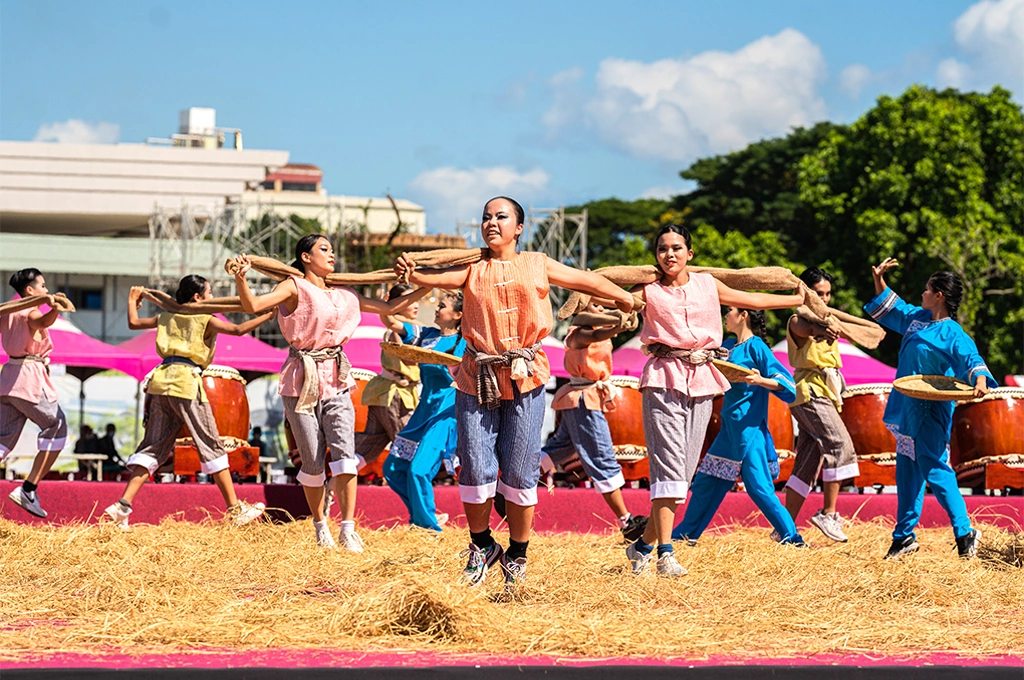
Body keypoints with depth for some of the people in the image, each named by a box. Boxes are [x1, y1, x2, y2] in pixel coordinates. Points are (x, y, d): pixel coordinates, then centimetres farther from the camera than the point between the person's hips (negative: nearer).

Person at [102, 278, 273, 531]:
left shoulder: (167, 316, 18)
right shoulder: (205, 318, 2)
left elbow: (134, 322, 27)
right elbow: (238, 329, -10)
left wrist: (133, 301, 45)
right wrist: (268, 315, -2)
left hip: (161, 381, 6)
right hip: (186, 381, -6)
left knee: (153, 445, 6)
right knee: (211, 446, 1)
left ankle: (123, 505, -7)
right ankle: (235, 510, 4)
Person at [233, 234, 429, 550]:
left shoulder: (344, 295, 15)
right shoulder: (295, 287, -1)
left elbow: (388, 308, 22)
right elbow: (253, 306, -15)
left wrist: (425, 289, 16)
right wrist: (241, 278, -33)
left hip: (336, 382, 4)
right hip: (302, 382, -4)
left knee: (344, 452, -13)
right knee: (313, 462, 0)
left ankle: (348, 530, -12)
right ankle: (320, 526, 20)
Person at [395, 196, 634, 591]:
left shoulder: (538, 266, 11)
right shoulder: (472, 269, 9)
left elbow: (589, 281, 21)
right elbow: (440, 277, -10)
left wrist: (627, 300, 31)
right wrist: (411, 274, -32)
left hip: (525, 378, 0)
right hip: (477, 378, 0)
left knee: (520, 470, 0)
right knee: (476, 466, -2)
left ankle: (517, 555, 14)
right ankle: (481, 546, 19)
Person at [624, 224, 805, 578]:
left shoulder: (707, 285, 15)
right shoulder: (649, 292, 6)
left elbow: (752, 300, 26)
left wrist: (798, 299, 33)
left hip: (701, 380, 4)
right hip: (664, 379, -4)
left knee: (685, 468, 0)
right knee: (668, 463, -14)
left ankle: (644, 545, 11)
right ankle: (665, 553, -19)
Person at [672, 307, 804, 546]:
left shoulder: (755, 346, -9)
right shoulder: (731, 348, 14)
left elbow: (784, 381, -15)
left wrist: (760, 380, -32)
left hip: (749, 428, -9)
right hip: (729, 428, 9)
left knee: (758, 486, -12)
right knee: (705, 482, 13)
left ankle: (791, 538, -8)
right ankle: (685, 535, 23)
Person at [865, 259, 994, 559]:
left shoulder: (951, 333, -16)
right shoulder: (917, 318, 10)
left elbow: (971, 357, -29)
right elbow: (890, 309, 28)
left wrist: (980, 380, -48)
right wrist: (879, 280, 20)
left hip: (931, 413, -9)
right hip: (906, 409, 9)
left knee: (934, 469, -14)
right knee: (907, 472, 13)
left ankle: (965, 533, -10)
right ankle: (904, 537, 20)